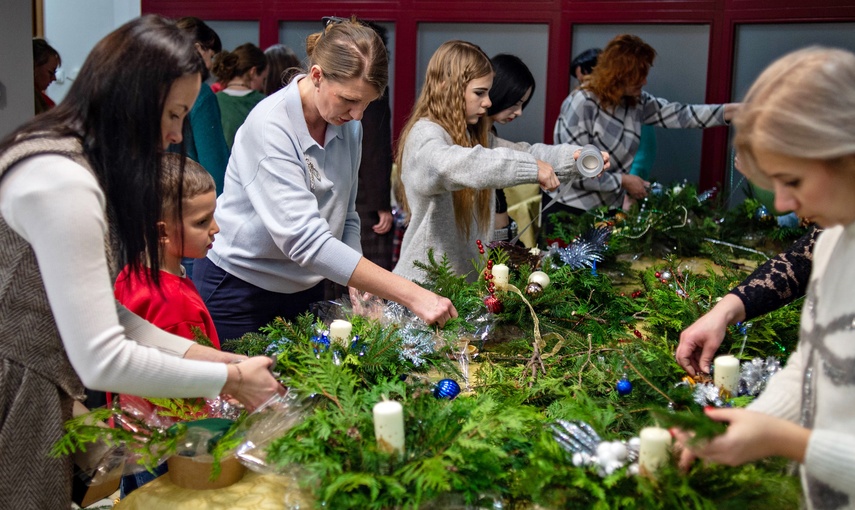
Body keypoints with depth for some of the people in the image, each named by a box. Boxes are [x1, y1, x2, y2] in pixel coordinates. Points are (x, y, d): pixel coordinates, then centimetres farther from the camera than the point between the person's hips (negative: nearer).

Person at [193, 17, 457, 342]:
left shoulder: (349, 127, -4)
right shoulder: (270, 126, -25)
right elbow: (305, 239, -34)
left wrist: (358, 289, -11)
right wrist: (413, 297, -38)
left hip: (305, 289, 6)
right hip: (239, 289, -6)